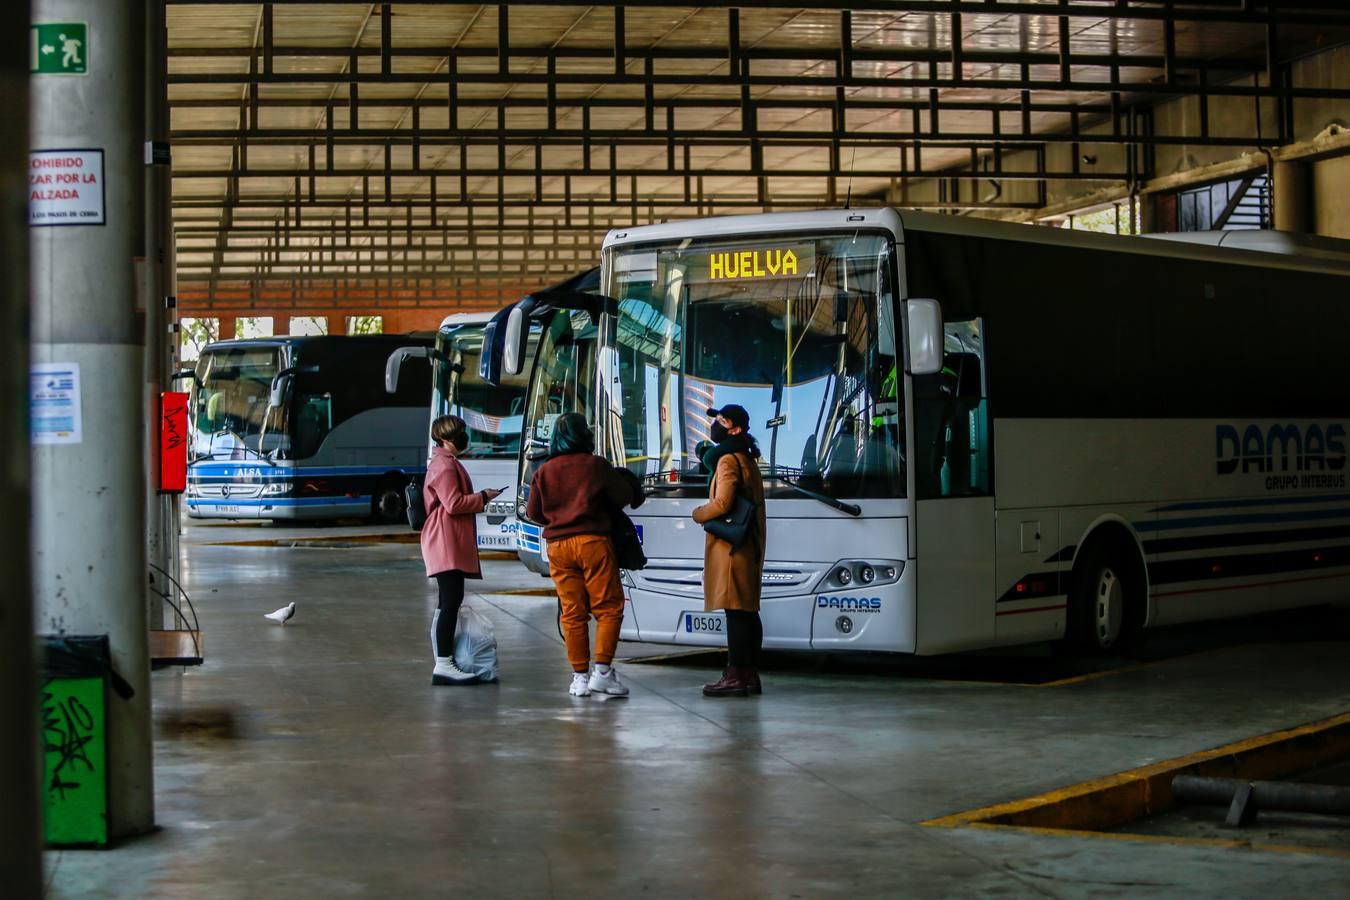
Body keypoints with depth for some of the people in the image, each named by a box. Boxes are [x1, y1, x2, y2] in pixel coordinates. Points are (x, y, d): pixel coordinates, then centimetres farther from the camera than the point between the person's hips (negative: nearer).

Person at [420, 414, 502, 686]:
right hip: (447, 543, -12)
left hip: (450, 544, 12)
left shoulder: (446, 463, 22)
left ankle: (443, 663, 16)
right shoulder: (445, 465, -12)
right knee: (451, 601, -15)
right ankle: (444, 664, -19)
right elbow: (453, 503, -19)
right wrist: (483, 498, -9)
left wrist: (478, 498, 15)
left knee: (448, 602, 12)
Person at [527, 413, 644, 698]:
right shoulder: (595, 465, -2)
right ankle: (602, 672, -6)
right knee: (608, 607, 2)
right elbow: (624, 497, 4)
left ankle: (580, 677, 6)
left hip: (558, 545, 4)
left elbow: (533, 513, 10)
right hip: (592, 542, -4)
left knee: (572, 612, 6)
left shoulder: (544, 472, 6)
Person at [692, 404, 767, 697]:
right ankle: (750, 675, 12)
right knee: (747, 611, 10)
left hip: (731, 546, -10)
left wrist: (698, 514, -2)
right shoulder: (747, 459, 20)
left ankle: (735, 676, -13)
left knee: (736, 610, -11)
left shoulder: (729, 460, -10)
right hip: (749, 546, 10)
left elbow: (722, 503, -19)